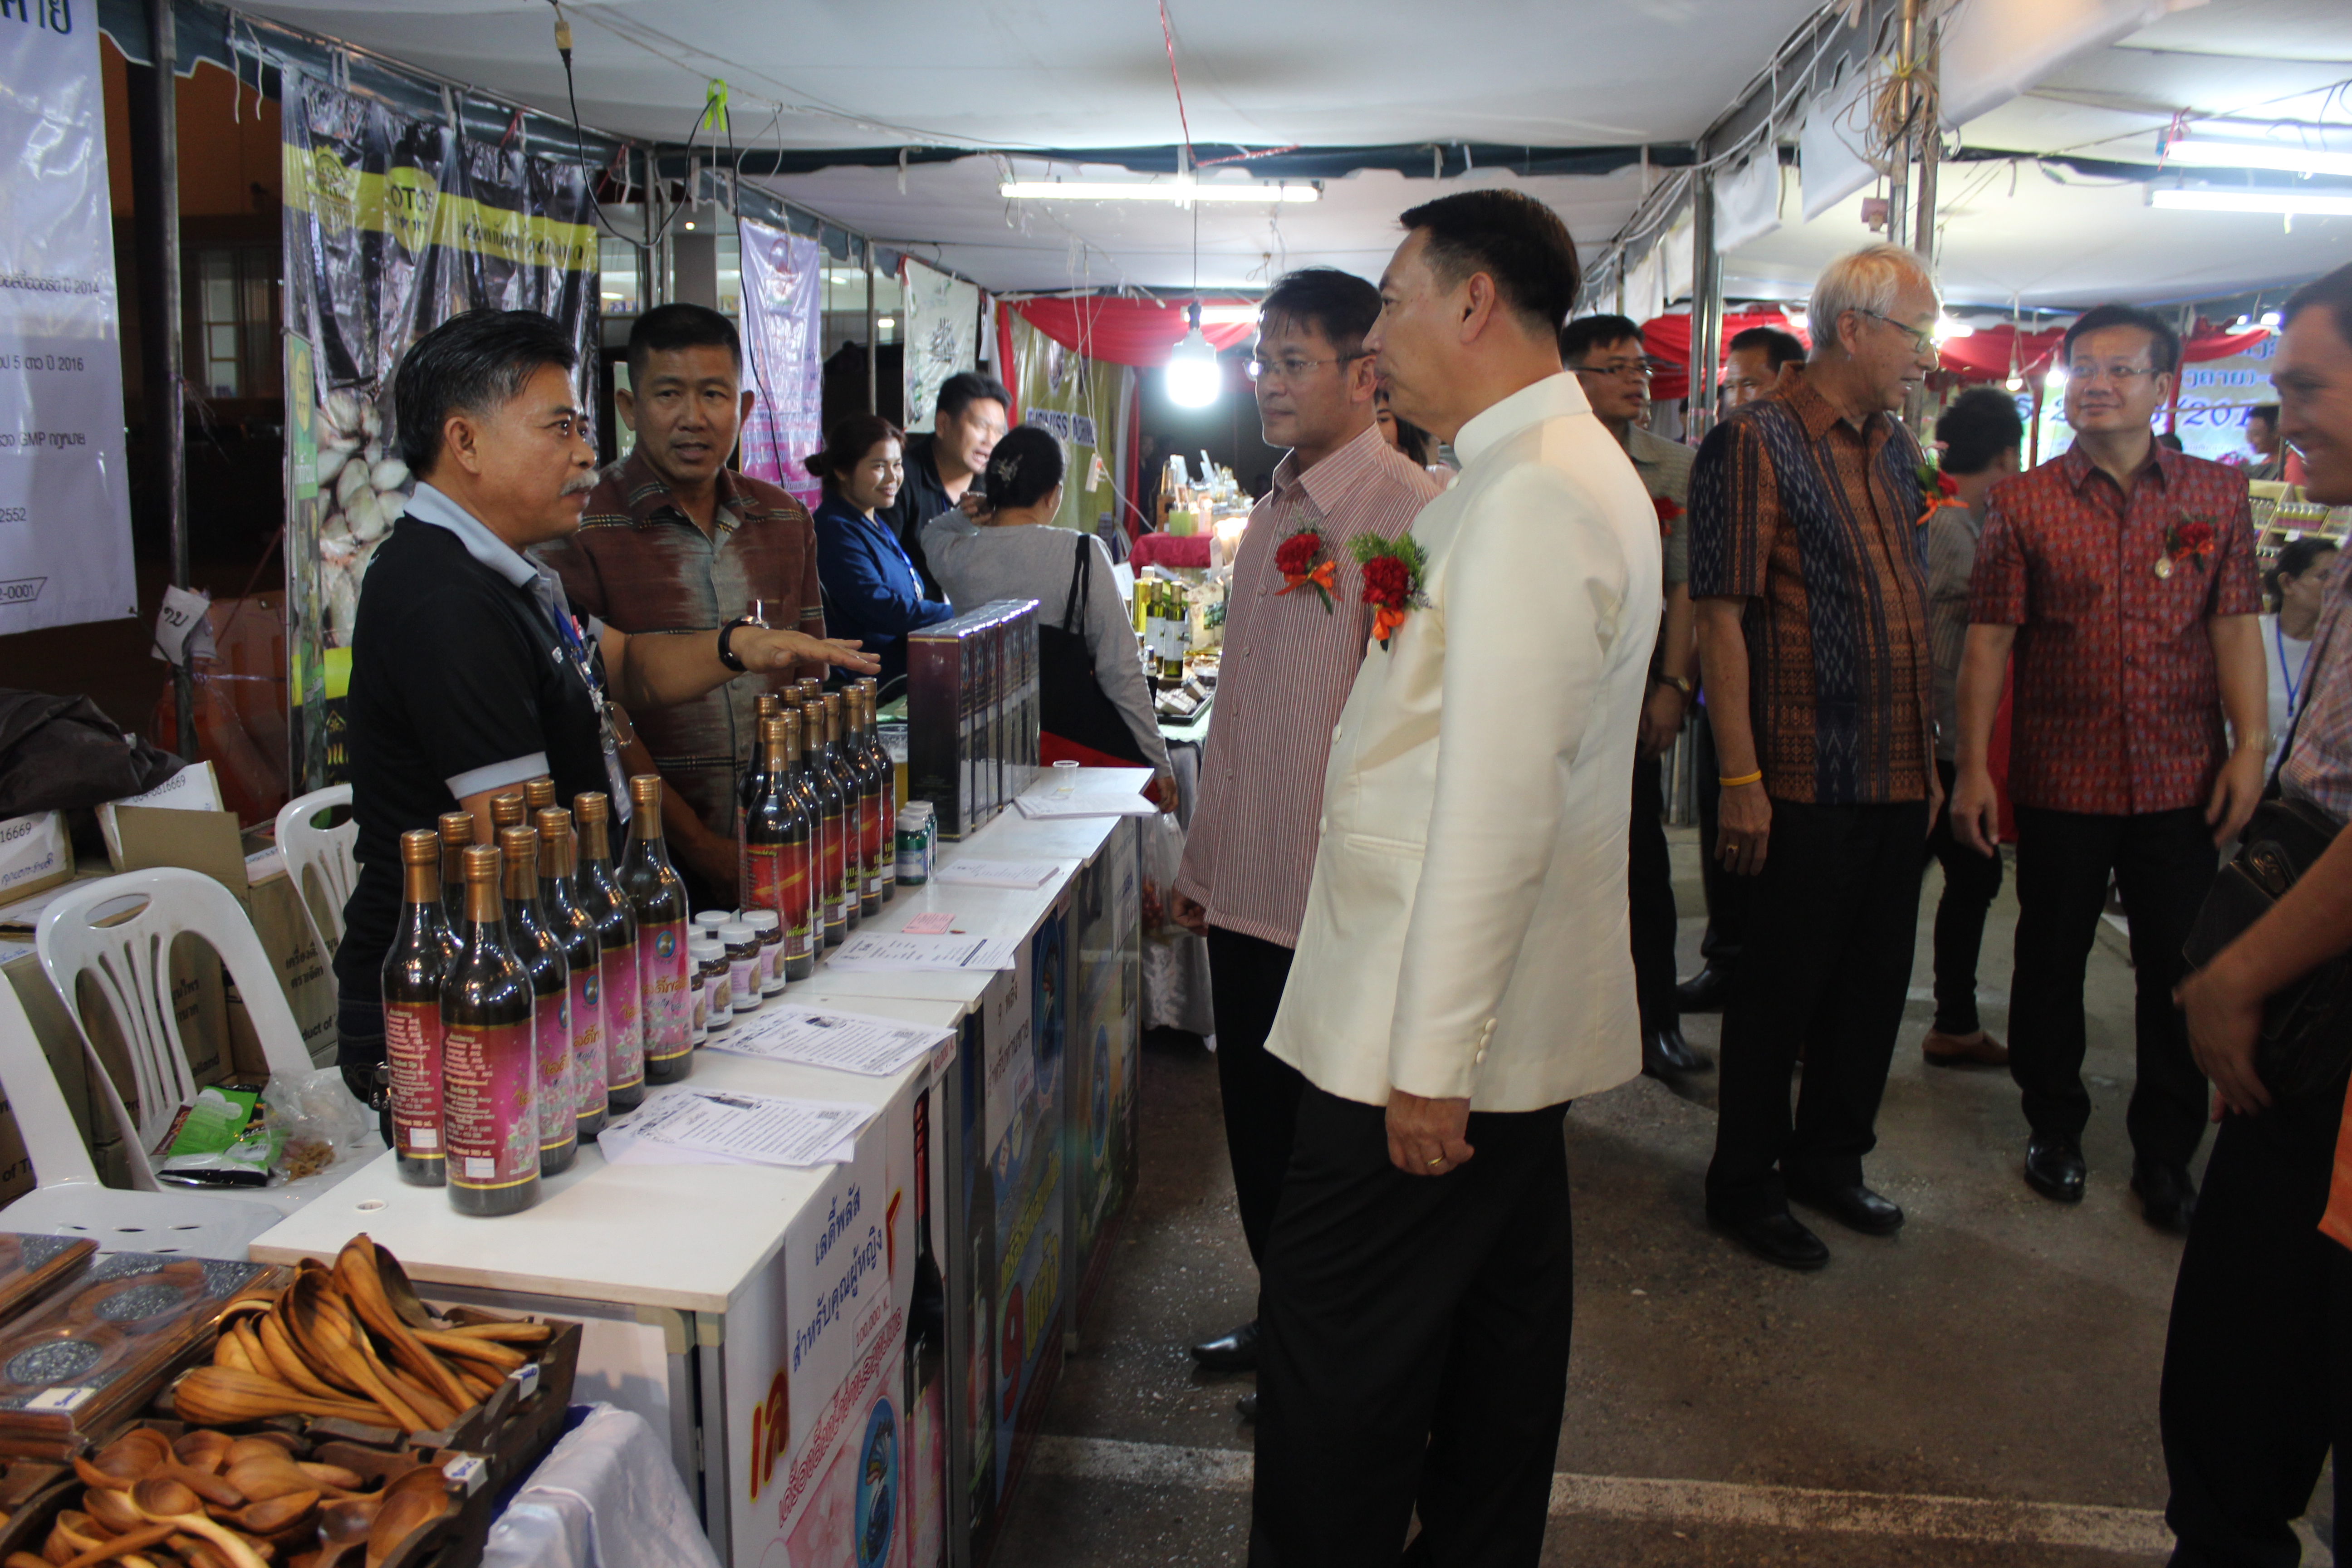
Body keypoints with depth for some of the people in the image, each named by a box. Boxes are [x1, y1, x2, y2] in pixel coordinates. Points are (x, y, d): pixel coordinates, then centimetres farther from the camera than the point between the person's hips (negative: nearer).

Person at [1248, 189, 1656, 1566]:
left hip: (1439, 1022, -11)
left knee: (1336, 1363, 0)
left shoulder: (1531, 496, -19)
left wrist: (1432, 1059, -22)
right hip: (1523, 1020, 11)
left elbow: (1497, 804, -24)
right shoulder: (1577, 467, 15)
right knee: (1499, 1331, 21)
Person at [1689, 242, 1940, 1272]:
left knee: (1875, 982, 15)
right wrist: (1740, 778, -19)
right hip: (1807, 783, -8)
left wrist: (1928, 757, 17)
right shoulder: (1754, 442, -10)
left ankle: (1829, 1158, 32)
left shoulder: (1895, 452, 15)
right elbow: (1720, 615, -16)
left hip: (1897, 779, 8)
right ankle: (1744, 1186, 18)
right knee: (1781, 989, 3)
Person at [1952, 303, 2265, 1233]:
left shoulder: (2218, 495, 6)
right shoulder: (2023, 504, 1)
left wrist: (2251, 745, -4)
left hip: (2181, 781, 1)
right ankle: (2055, 1128, 29)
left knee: (2181, 972, 7)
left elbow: (2236, 626, 5)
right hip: (2061, 780, -1)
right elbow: (1989, 639, -3)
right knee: (2051, 960, 11)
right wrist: (1972, 767, -7)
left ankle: (2166, 1152, 24)